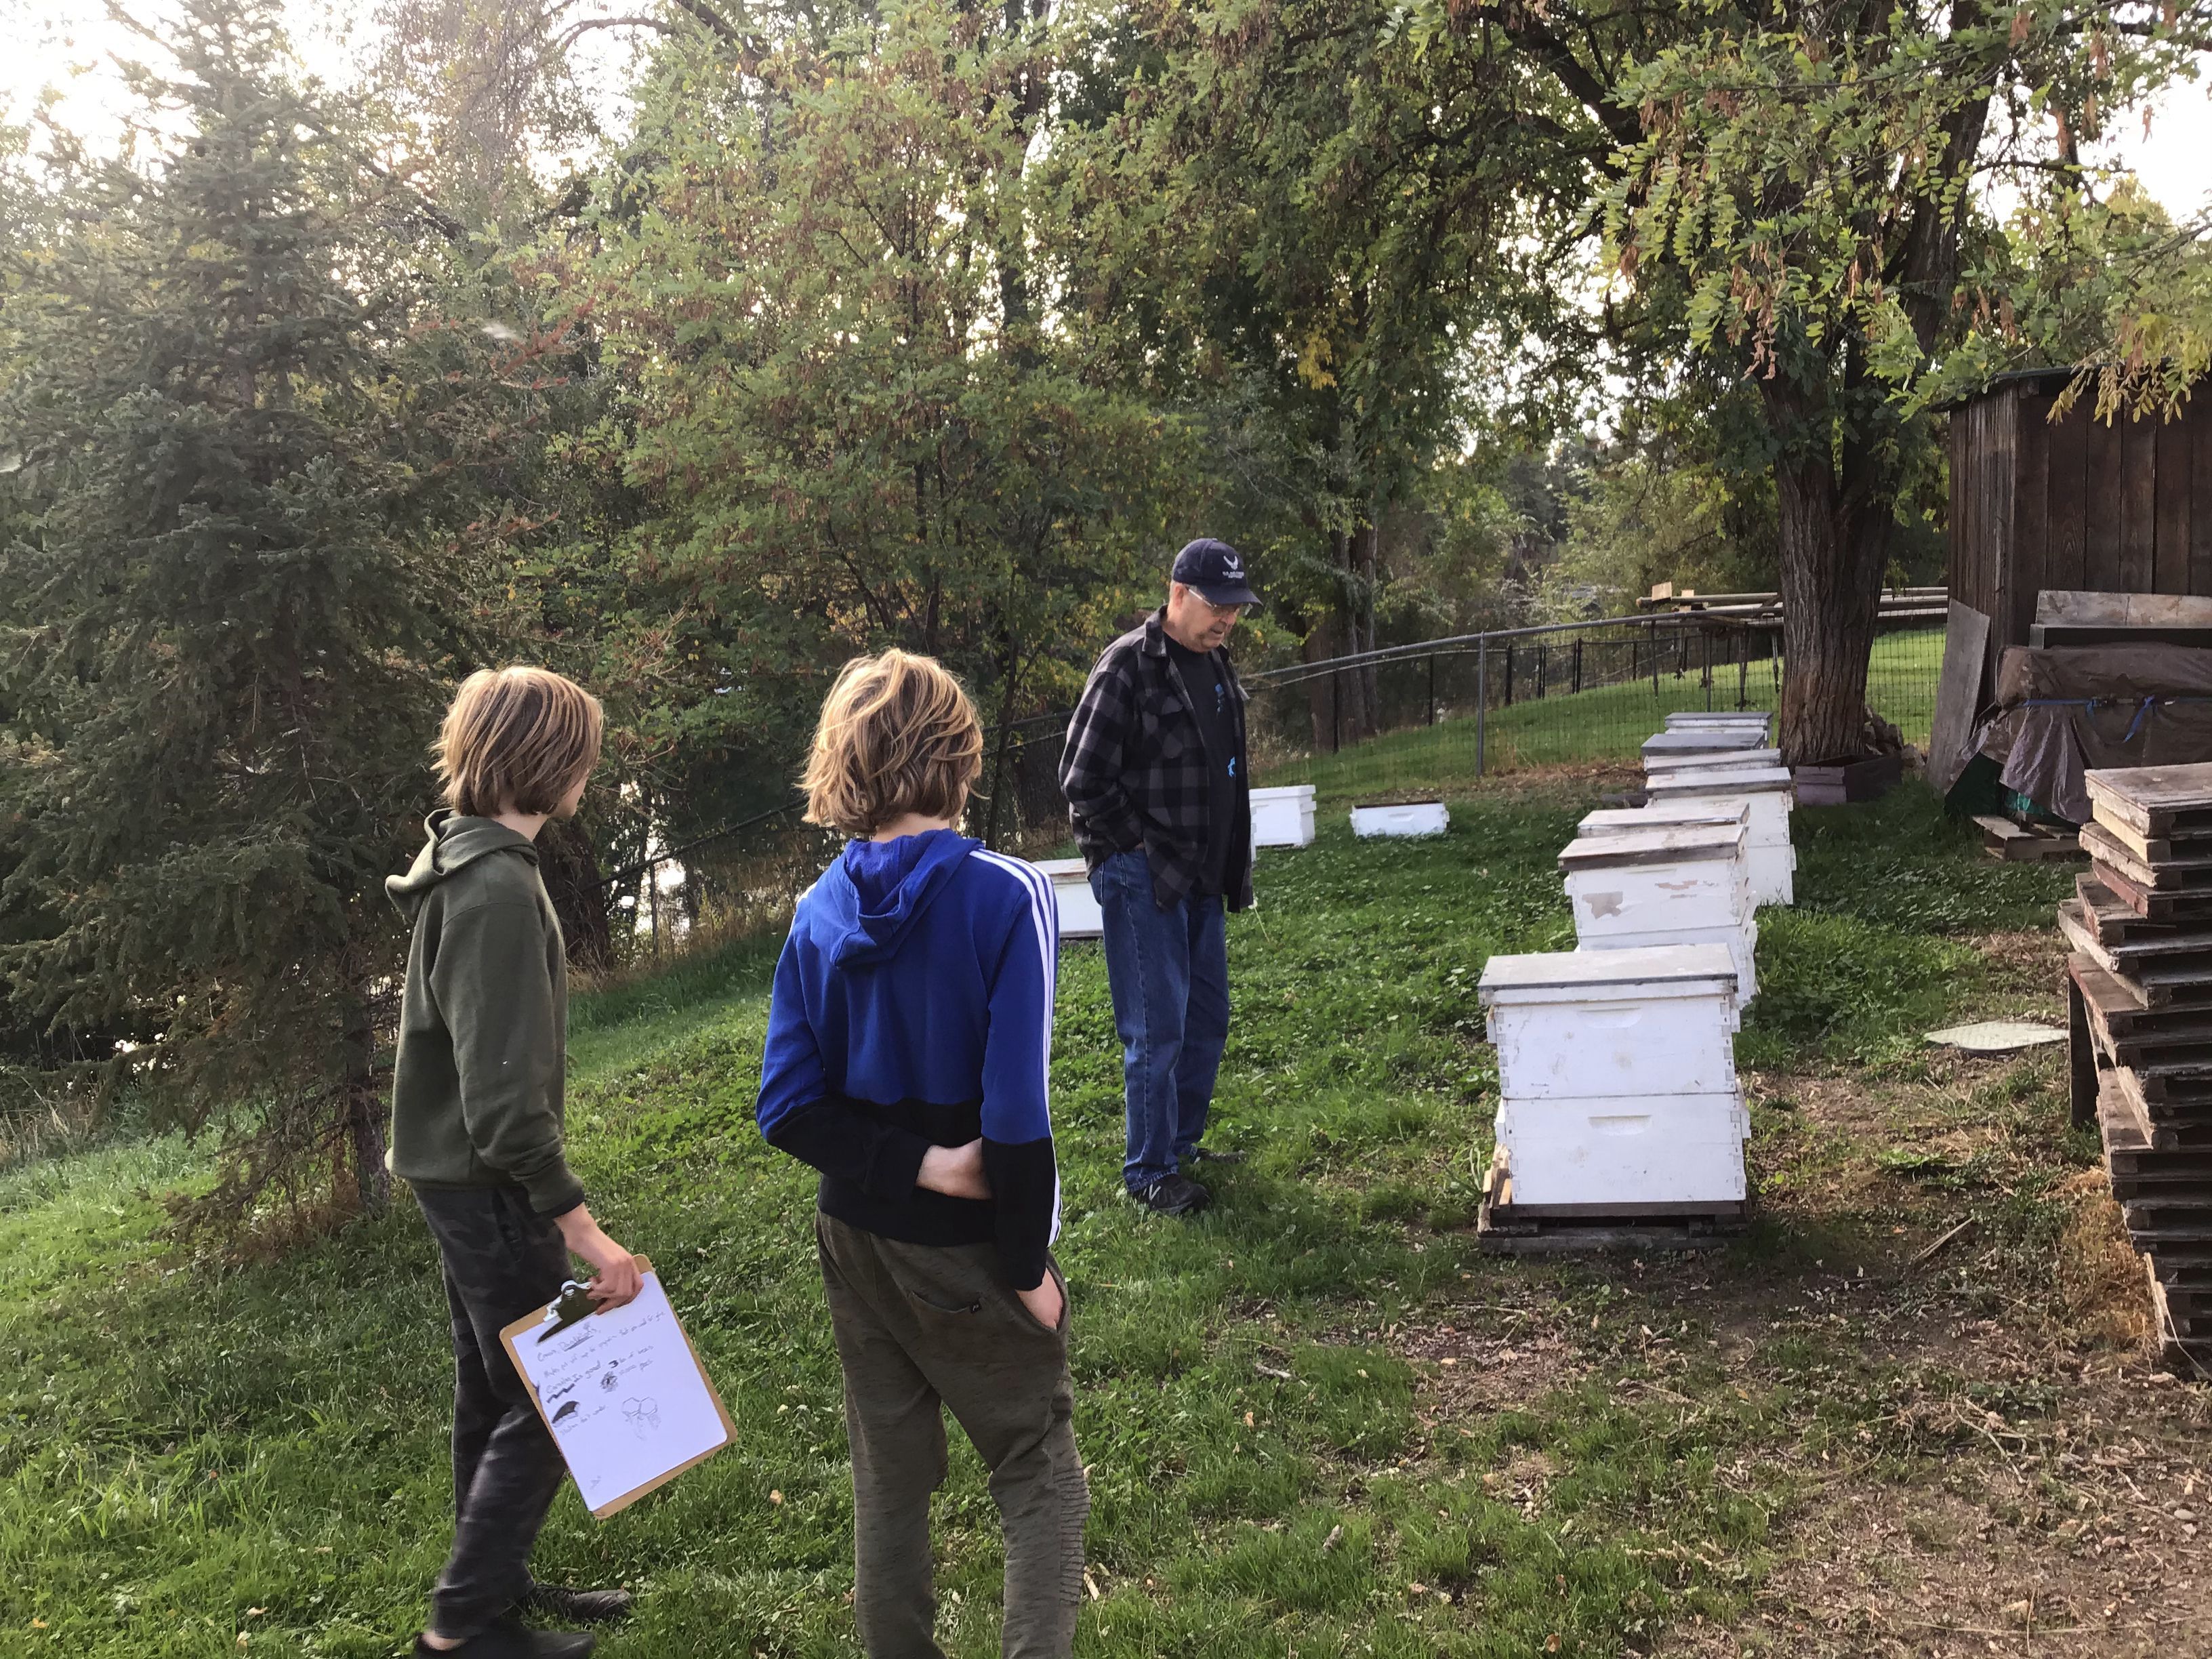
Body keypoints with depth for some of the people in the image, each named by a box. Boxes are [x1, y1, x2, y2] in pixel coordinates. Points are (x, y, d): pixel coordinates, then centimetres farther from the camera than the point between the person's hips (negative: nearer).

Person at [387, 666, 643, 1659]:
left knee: (494, 1392, 19)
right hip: (486, 1181, -10)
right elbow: (503, 1093, -28)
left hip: (459, 1174, 10)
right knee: (547, 1402, 1)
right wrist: (583, 1231, -26)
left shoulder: (463, 861, 7)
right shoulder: (497, 887, -25)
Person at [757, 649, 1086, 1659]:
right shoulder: (1007, 899, -19)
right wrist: (1029, 1264, -11)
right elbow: (1016, 1111, -21)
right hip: (972, 1254, -5)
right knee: (1040, 1482, 11)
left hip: (859, 1243, 5)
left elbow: (789, 1110, -7)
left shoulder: (820, 913, -4)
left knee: (887, 1481, 19)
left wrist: (921, 1166, -13)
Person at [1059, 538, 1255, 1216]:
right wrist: (1140, 848, -13)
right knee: (1157, 1028, -3)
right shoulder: (1128, 666, -16)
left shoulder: (1215, 665, 11)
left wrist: (1231, 868, 16)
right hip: (1141, 879, -9)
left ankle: (1182, 1142, 32)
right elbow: (1083, 780, -18)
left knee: (1208, 1017, 16)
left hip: (1200, 878, 9)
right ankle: (1149, 1172, 10)